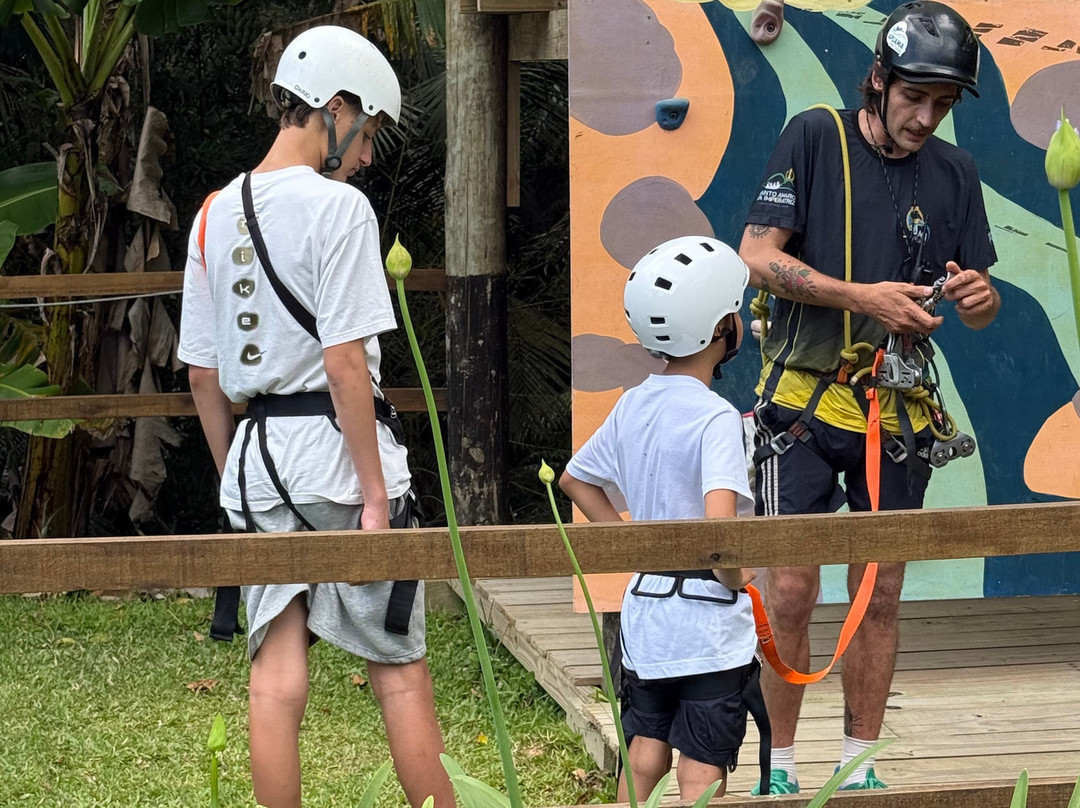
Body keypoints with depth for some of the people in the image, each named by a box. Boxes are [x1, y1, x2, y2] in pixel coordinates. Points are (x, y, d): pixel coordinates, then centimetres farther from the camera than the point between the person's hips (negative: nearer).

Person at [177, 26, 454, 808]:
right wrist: (376, 493, -14)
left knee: (276, 674, 4)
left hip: (255, 451, 6)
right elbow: (345, 364, -16)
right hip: (335, 448, -6)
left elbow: (202, 372, 12)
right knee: (400, 669, 2)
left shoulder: (216, 215, 10)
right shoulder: (337, 207, -11)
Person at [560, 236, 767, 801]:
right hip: (710, 621, -7)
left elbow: (575, 479, 19)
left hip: (643, 609, 7)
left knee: (643, 757, 15)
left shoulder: (632, 405, 5)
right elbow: (719, 523, -30)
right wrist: (736, 578, -13)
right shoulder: (716, 418, -17)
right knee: (702, 774, -1)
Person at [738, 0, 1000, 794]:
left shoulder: (954, 172, 6)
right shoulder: (815, 138, -5)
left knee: (880, 595, 7)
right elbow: (758, 257, -11)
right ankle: (781, 769, 7)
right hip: (804, 401, -3)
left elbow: (982, 310, 9)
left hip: (896, 411, 4)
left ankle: (860, 768, 17)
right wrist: (863, 297, -21)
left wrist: (979, 294, -16)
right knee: (791, 592, -5)